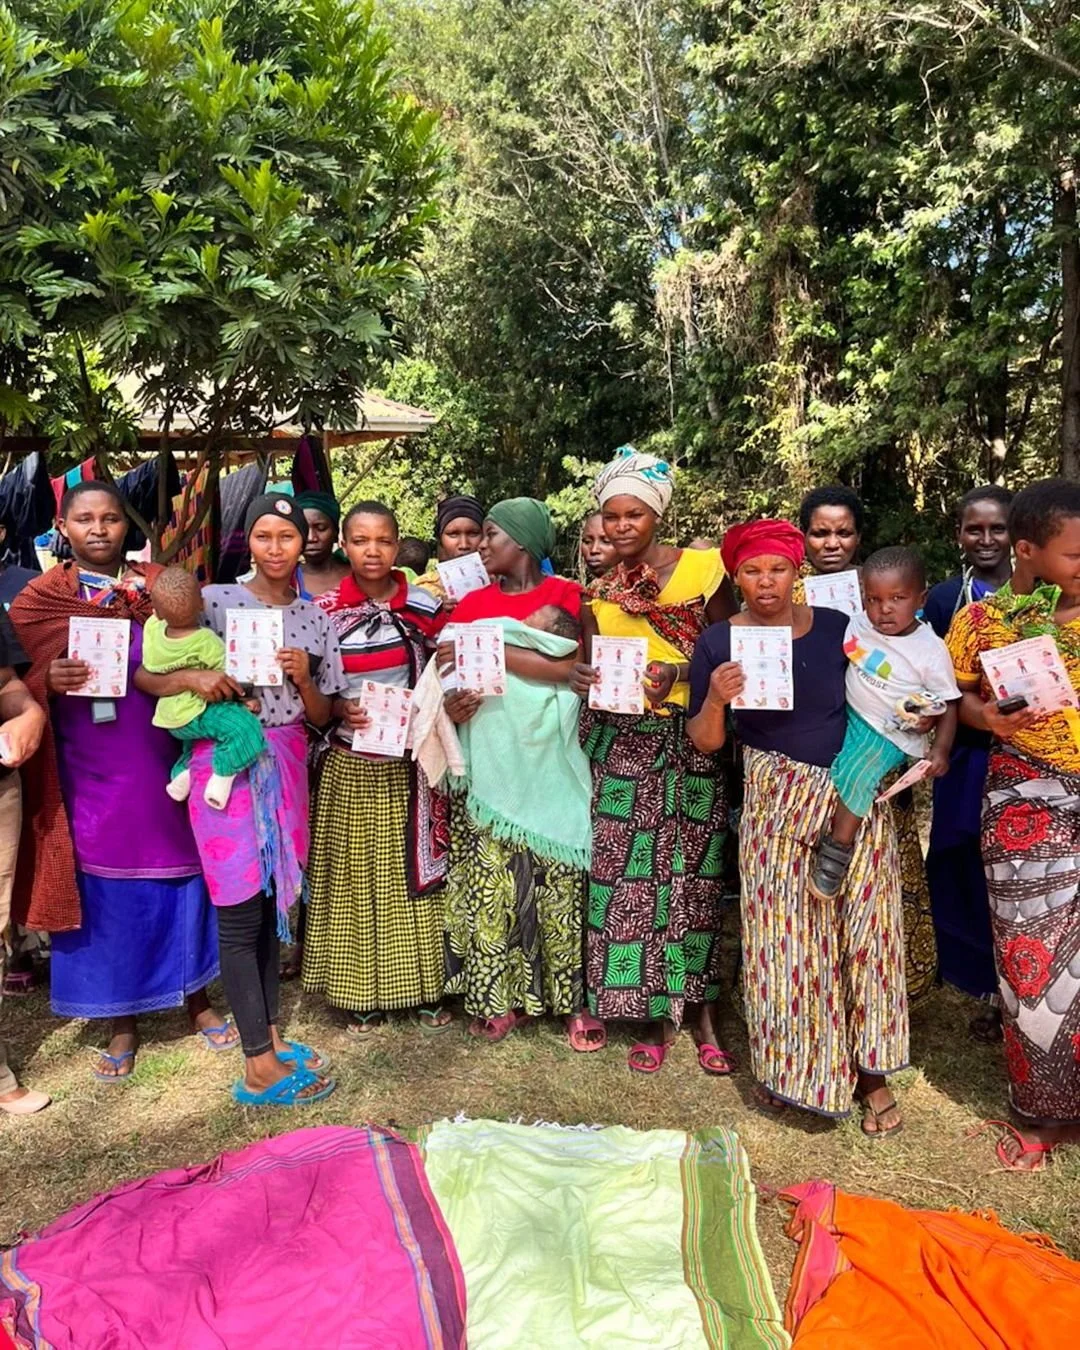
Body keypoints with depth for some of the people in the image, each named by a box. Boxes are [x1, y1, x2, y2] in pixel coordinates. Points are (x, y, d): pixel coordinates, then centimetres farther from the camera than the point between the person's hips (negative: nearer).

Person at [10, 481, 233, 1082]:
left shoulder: (160, 585, 6)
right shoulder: (38, 599, 2)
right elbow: (22, 686, -2)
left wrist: (200, 678, -19)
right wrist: (50, 680, -23)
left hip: (163, 767, 1)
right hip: (90, 773, -1)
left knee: (182, 875, 7)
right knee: (106, 888, 6)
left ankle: (197, 999, 25)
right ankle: (123, 1021, 22)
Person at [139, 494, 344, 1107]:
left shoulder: (315, 619, 9)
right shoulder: (215, 602, -2)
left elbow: (321, 717, 11)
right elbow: (142, 674, -3)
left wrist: (304, 678, -8)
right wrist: (193, 677, -22)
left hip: (287, 764, 4)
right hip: (226, 761, -4)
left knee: (273, 903, 10)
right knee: (242, 912, -2)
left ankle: (271, 1034, 24)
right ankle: (261, 1068, 4)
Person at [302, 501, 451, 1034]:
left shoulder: (425, 607, 0)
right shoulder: (324, 610, -1)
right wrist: (339, 709, -13)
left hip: (411, 764, 1)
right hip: (349, 766, 0)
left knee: (413, 872, 8)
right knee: (355, 876, 6)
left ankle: (425, 985, 23)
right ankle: (360, 991, 22)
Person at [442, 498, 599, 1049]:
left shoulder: (566, 595, 2)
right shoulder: (472, 603, 13)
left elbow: (568, 667, -13)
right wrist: (455, 701, -16)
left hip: (547, 759, -3)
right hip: (490, 761, 3)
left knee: (558, 877, 0)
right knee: (489, 878, 1)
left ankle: (573, 997, 12)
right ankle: (497, 998, 14)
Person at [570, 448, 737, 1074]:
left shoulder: (703, 567, -1)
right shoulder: (597, 586, 9)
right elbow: (591, 664, 12)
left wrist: (679, 673, -18)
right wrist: (582, 678, -9)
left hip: (689, 742, -2)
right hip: (619, 744, 2)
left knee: (694, 875, 2)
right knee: (625, 874, 1)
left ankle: (703, 1012, 18)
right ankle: (655, 1016, 16)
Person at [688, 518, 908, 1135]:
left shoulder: (838, 628, -1)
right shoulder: (719, 642, -3)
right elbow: (706, 742, -1)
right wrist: (714, 700, -20)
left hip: (856, 800, 1)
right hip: (776, 806, -1)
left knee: (864, 931, 4)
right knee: (782, 936, 5)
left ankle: (872, 1072, 22)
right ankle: (786, 1063, 27)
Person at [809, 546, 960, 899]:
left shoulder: (931, 650, -16)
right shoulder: (856, 625, -6)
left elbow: (948, 705, -9)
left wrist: (941, 749, -18)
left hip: (890, 733, -6)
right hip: (849, 715, 7)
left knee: (856, 771, -24)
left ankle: (839, 848, -8)